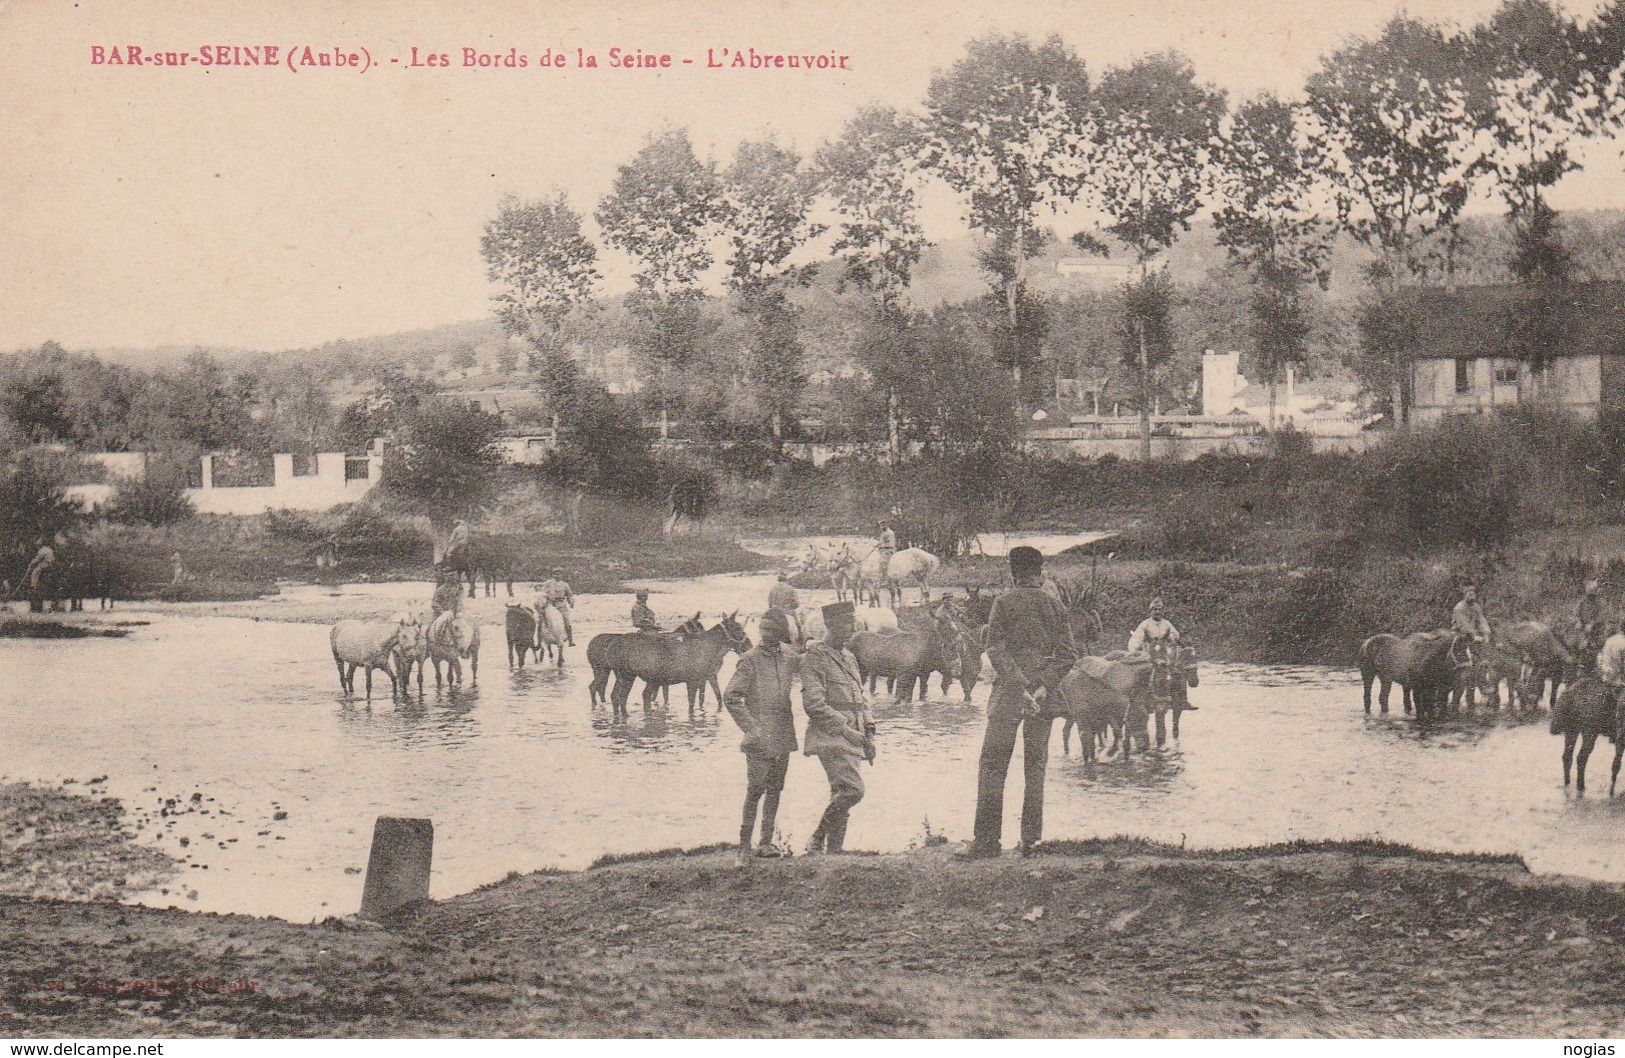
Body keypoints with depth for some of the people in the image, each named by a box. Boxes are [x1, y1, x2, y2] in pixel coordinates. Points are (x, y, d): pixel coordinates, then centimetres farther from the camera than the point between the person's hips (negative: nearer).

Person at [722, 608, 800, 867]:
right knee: (756, 788, -10)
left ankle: (766, 842, 17)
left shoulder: (788, 659, 9)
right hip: (760, 736, -6)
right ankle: (744, 847, -6)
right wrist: (751, 730, -16)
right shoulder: (750, 660, -7)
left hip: (783, 737, 6)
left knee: (775, 789, 9)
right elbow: (730, 697, -12)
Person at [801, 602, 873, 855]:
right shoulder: (814, 658, -7)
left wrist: (869, 733, 11)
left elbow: (861, 699, 24)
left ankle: (834, 850, 12)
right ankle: (817, 840, -10)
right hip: (830, 737, -8)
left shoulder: (849, 658, 19)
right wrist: (846, 728, -17)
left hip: (850, 738, 8)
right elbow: (813, 704, -15)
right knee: (852, 789, -20)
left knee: (841, 795, 7)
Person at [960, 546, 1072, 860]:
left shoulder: (1004, 603, -1)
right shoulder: (1055, 607, 8)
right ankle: (1031, 839, 8)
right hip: (1043, 697, 3)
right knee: (1036, 768, 10)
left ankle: (987, 839, -6)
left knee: (992, 765, 0)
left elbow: (996, 651, -11)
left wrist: (1019, 687, -13)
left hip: (1008, 694, -3)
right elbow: (1067, 655, 1)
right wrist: (1043, 687, -6)